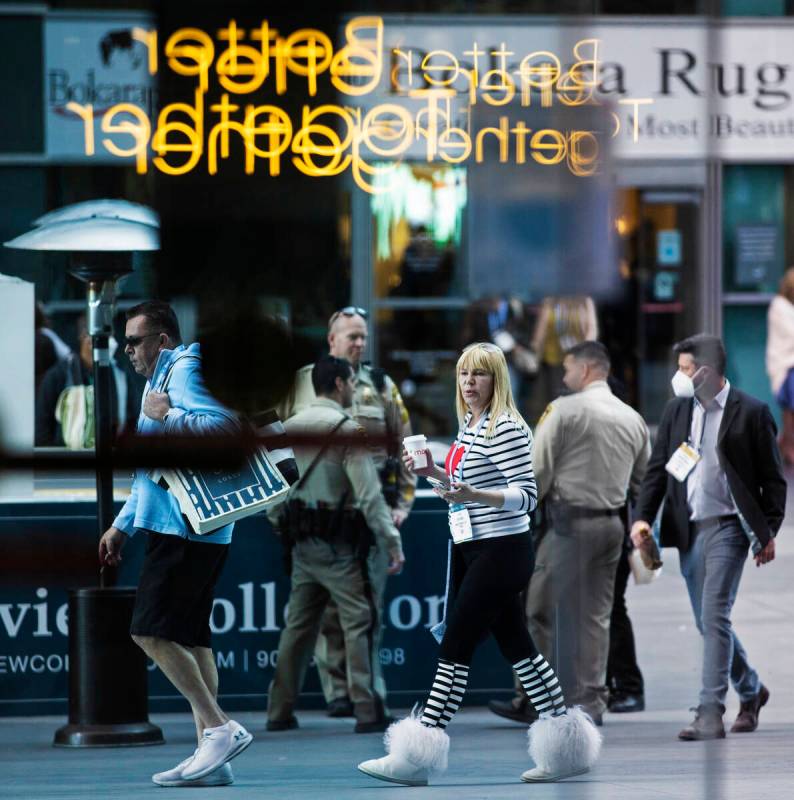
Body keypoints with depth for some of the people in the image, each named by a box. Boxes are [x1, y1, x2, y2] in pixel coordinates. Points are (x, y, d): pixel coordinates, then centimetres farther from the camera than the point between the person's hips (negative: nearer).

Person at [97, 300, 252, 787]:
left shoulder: (185, 370, -9)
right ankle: (211, 757, 6)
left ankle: (221, 729, -13)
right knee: (189, 637, 7)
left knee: (151, 633, -13)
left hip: (186, 529, -10)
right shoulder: (161, 378, 22)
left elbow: (226, 424, -27)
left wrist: (167, 417, -20)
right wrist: (122, 526, 26)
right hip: (175, 526, 10)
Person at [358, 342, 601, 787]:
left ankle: (416, 760, -8)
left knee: (456, 645, -9)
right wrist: (434, 474, 9)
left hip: (500, 551, -10)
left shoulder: (506, 429, -15)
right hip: (471, 550, 10)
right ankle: (565, 750, 16)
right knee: (516, 646, 11)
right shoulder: (469, 426, 13)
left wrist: (472, 496, -32)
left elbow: (527, 495, -19)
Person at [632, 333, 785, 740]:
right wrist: (643, 517, -2)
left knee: (714, 616, -14)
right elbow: (657, 469, 10)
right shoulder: (676, 410, 9)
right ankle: (751, 690, 33)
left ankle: (710, 713, -14)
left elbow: (772, 478, -2)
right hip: (689, 528, 6)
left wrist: (769, 532, -6)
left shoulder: (751, 412, -5)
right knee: (709, 620, 12)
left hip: (727, 525, -6)